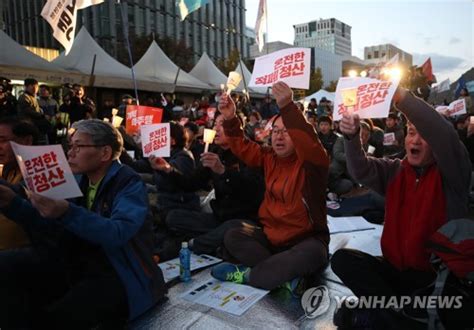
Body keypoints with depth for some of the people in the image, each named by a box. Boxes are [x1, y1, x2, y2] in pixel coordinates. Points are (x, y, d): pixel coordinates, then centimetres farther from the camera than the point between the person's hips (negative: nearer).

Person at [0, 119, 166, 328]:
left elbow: (117, 233, -30)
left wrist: (67, 212, -41)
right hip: (76, 264, 7)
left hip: (119, 276, -7)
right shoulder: (80, 180, 8)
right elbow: (51, 226, 11)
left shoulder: (129, 184, -14)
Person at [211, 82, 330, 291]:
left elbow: (311, 144, -36)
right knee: (232, 238, -13)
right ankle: (285, 274, -20)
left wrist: (288, 107, -49)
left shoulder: (310, 162, -14)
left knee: (313, 254, -37)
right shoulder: (270, 158, 4)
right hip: (271, 234, 5)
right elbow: (243, 148, 2)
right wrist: (230, 119, -16)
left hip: (305, 238, -5)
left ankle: (249, 274, -20)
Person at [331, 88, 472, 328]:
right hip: (396, 268, 4)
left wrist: (401, 96, -37)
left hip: (437, 274, -4)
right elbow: (361, 170, -12)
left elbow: (445, 136, -27)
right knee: (342, 259, -17)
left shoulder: (451, 173, -6)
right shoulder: (395, 171, 7)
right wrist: (352, 137, -32)